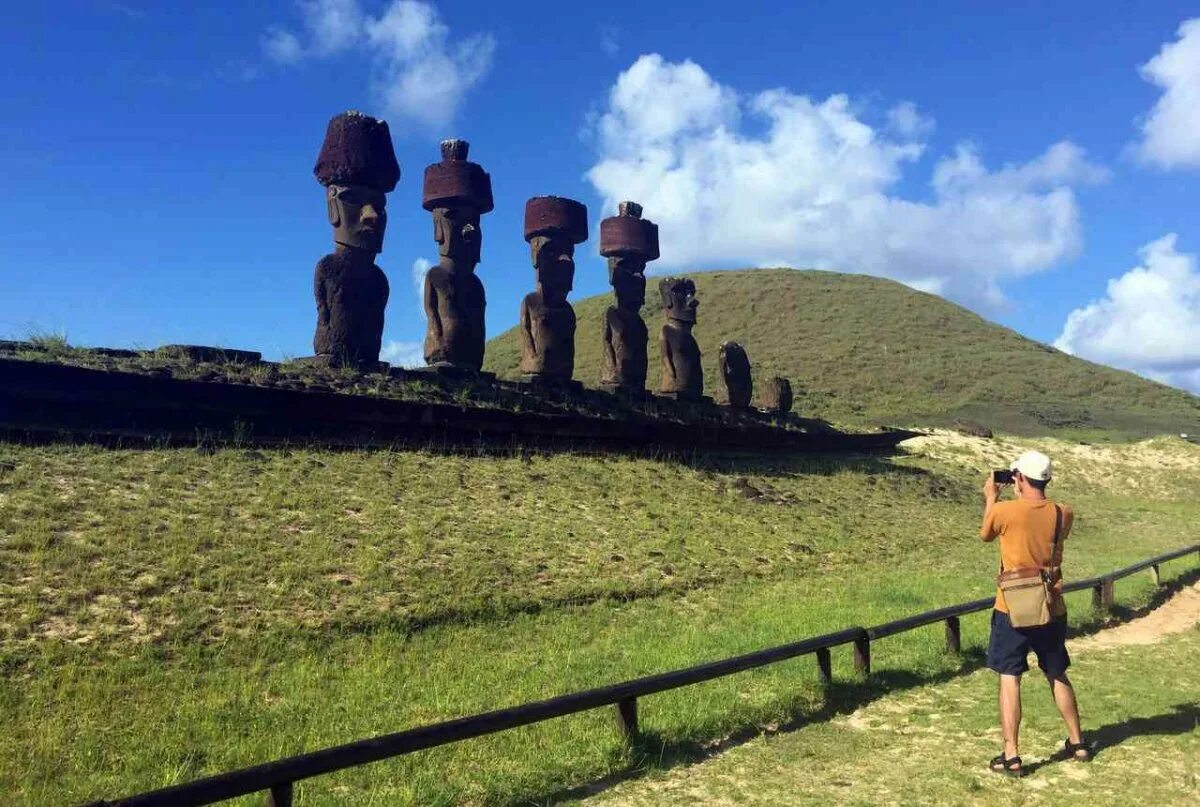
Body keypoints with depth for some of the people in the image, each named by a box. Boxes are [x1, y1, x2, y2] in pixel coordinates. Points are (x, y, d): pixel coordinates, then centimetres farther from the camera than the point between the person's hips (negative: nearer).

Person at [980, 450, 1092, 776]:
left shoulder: (1004, 511, -15)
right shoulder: (1063, 514, -4)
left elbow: (985, 535, 5)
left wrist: (991, 499, 17)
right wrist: (1023, 499, 18)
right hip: (1052, 609, 4)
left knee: (1010, 679, 2)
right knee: (1058, 676, 21)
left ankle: (1011, 756, 1)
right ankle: (1077, 743, 34)